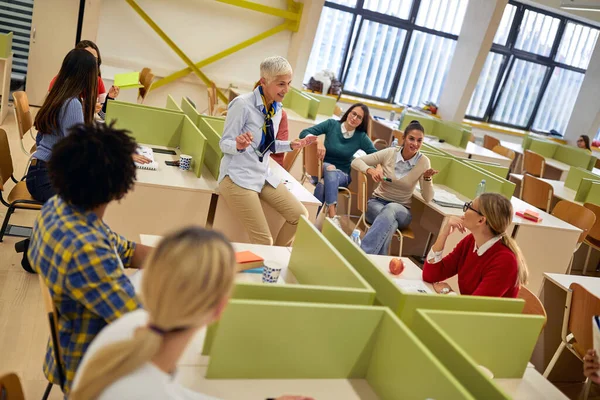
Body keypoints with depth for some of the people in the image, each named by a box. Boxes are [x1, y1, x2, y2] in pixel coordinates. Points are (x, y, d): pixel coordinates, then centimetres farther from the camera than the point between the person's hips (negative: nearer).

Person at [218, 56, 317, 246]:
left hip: (263, 174, 8)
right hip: (239, 177, -8)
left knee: (300, 215, 3)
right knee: (263, 241, -13)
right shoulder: (242, 104, -16)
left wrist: (291, 145, 2)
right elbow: (224, 144, -14)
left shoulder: (277, 108, 6)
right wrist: (239, 145, -35)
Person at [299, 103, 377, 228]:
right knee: (330, 168, -37)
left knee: (323, 184, -34)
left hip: (343, 174, 0)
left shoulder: (361, 137, -4)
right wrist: (318, 142, -28)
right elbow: (304, 133, -8)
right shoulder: (331, 124, -5)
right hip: (322, 168, 0)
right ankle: (332, 216, -45)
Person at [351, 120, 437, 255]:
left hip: (401, 210, 0)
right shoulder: (390, 153, -8)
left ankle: (362, 254, -44)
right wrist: (371, 170, -23)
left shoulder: (423, 161, -8)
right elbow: (356, 161, -3)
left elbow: (428, 198, -7)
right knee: (390, 223, -38)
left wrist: (427, 178, -25)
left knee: (390, 209, -39)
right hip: (377, 202, 0)